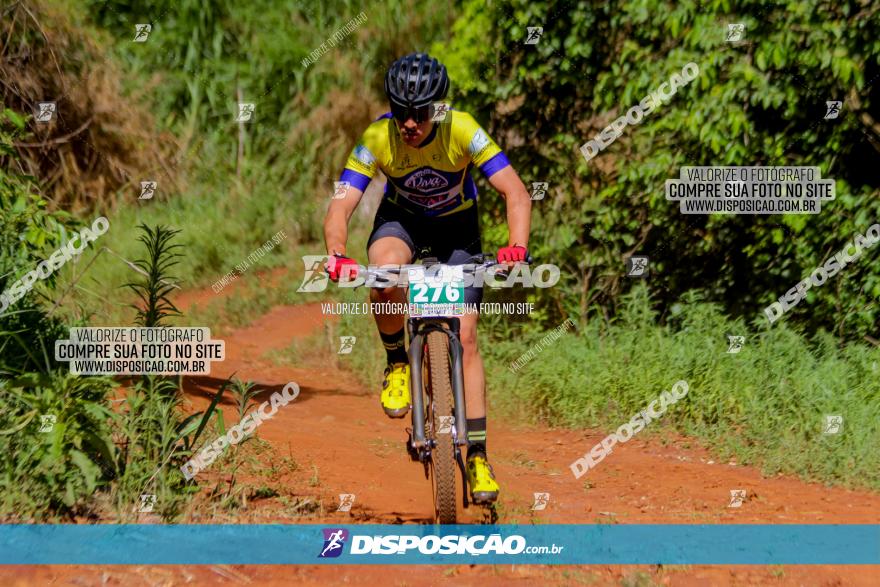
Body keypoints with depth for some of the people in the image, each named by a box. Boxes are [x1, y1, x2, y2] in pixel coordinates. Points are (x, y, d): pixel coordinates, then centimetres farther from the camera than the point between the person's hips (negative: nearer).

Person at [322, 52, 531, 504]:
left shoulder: (461, 130, -30)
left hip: (456, 225, 0)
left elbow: (516, 192, -32)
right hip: (402, 219, 0)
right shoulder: (377, 138, -28)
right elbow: (341, 206, -30)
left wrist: (517, 245, -50)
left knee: (465, 338, -9)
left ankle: (477, 454, -1)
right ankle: (397, 362, -8)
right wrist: (336, 254, -51)